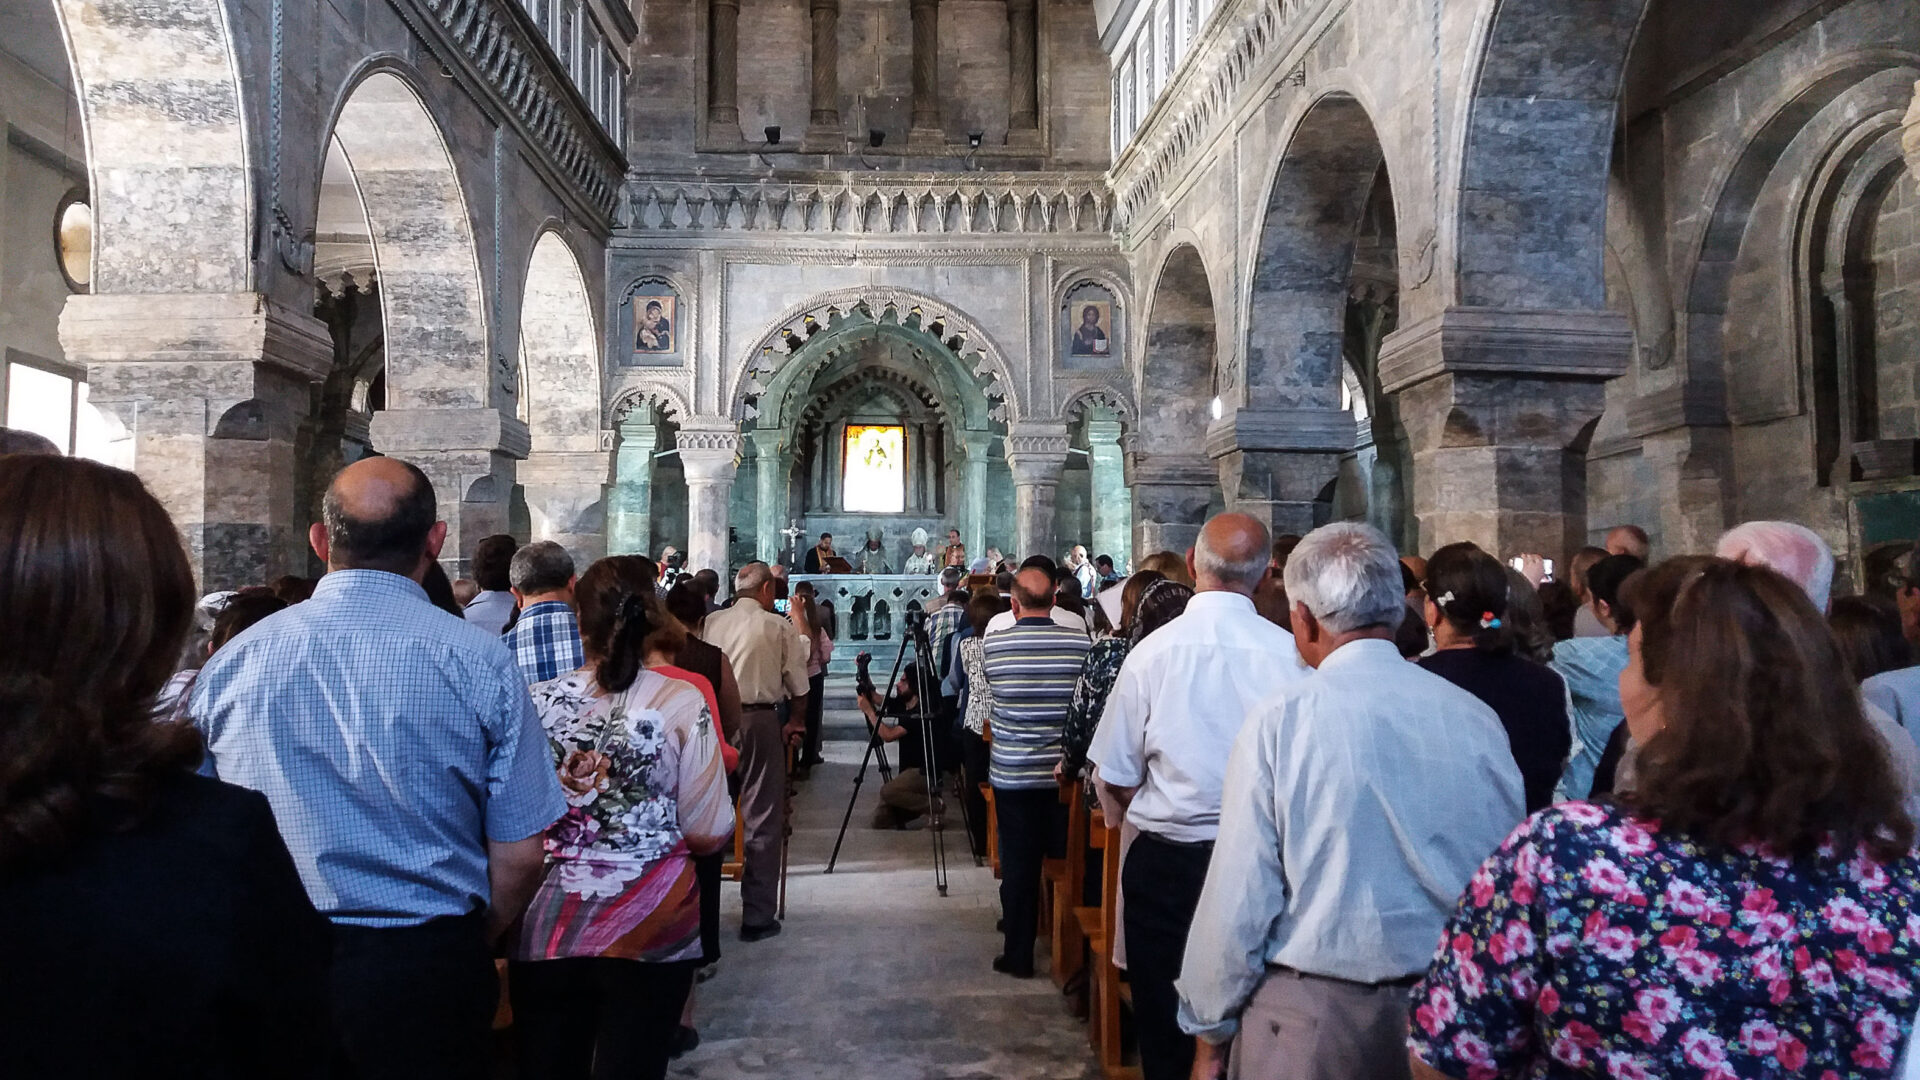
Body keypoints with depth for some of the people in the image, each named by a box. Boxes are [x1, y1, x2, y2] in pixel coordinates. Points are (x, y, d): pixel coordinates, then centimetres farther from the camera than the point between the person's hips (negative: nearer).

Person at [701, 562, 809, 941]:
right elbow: (798, 685, 4)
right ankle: (757, 918, 8)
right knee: (762, 820, 4)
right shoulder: (779, 628, -2)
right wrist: (796, 722, 20)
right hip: (759, 721, -3)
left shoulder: (710, 623, 4)